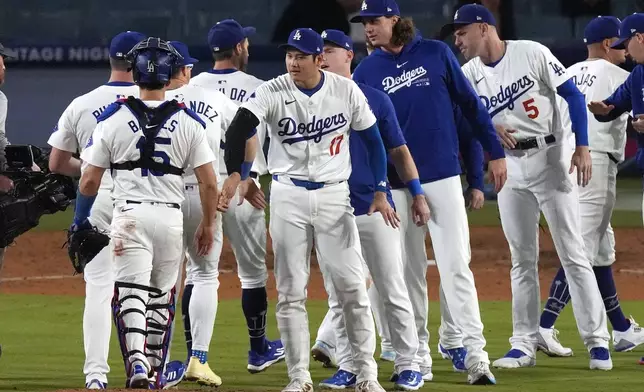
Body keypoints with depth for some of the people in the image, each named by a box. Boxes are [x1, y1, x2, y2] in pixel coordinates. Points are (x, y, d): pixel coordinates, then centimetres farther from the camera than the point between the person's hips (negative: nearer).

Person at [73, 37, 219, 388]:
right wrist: (208, 225, 15)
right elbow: (209, 183, 0)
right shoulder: (188, 122, 1)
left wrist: (79, 221, 15)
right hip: (171, 217, 2)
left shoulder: (113, 118, -2)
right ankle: (155, 375, 22)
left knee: (130, 293, -7)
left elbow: (89, 182, -1)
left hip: (129, 215, -2)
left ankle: (137, 363, -30)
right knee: (161, 298, 16)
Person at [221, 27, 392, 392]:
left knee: (352, 287, -2)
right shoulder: (272, 93, -9)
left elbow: (373, 140, 6)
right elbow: (238, 130, -24)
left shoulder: (346, 91, -4)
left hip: (335, 195, 0)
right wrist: (236, 173, -41)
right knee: (291, 291, 1)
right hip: (288, 196, 0)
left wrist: (380, 191, -1)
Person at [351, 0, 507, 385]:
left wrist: (495, 152, 4)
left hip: (442, 176, -2)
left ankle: (477, 354, -11)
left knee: (456, 266, -8)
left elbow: (470, 103, 5)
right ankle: (418, 357, 12)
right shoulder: (367, 71, 4)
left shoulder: (436, 54, 0)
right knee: (408, 273, 5)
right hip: (395, 185, 2)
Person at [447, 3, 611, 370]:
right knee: (522, 260, 7)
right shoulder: (468, 75, 4)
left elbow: (574, 95, -7)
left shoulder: (532, 54, -8)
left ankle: (598, 341, -3)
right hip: (509, 167, 5)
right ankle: (524, 345, 10)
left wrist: (582, 147, -15)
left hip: (552, 157, -4)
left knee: (573, 254, -5)